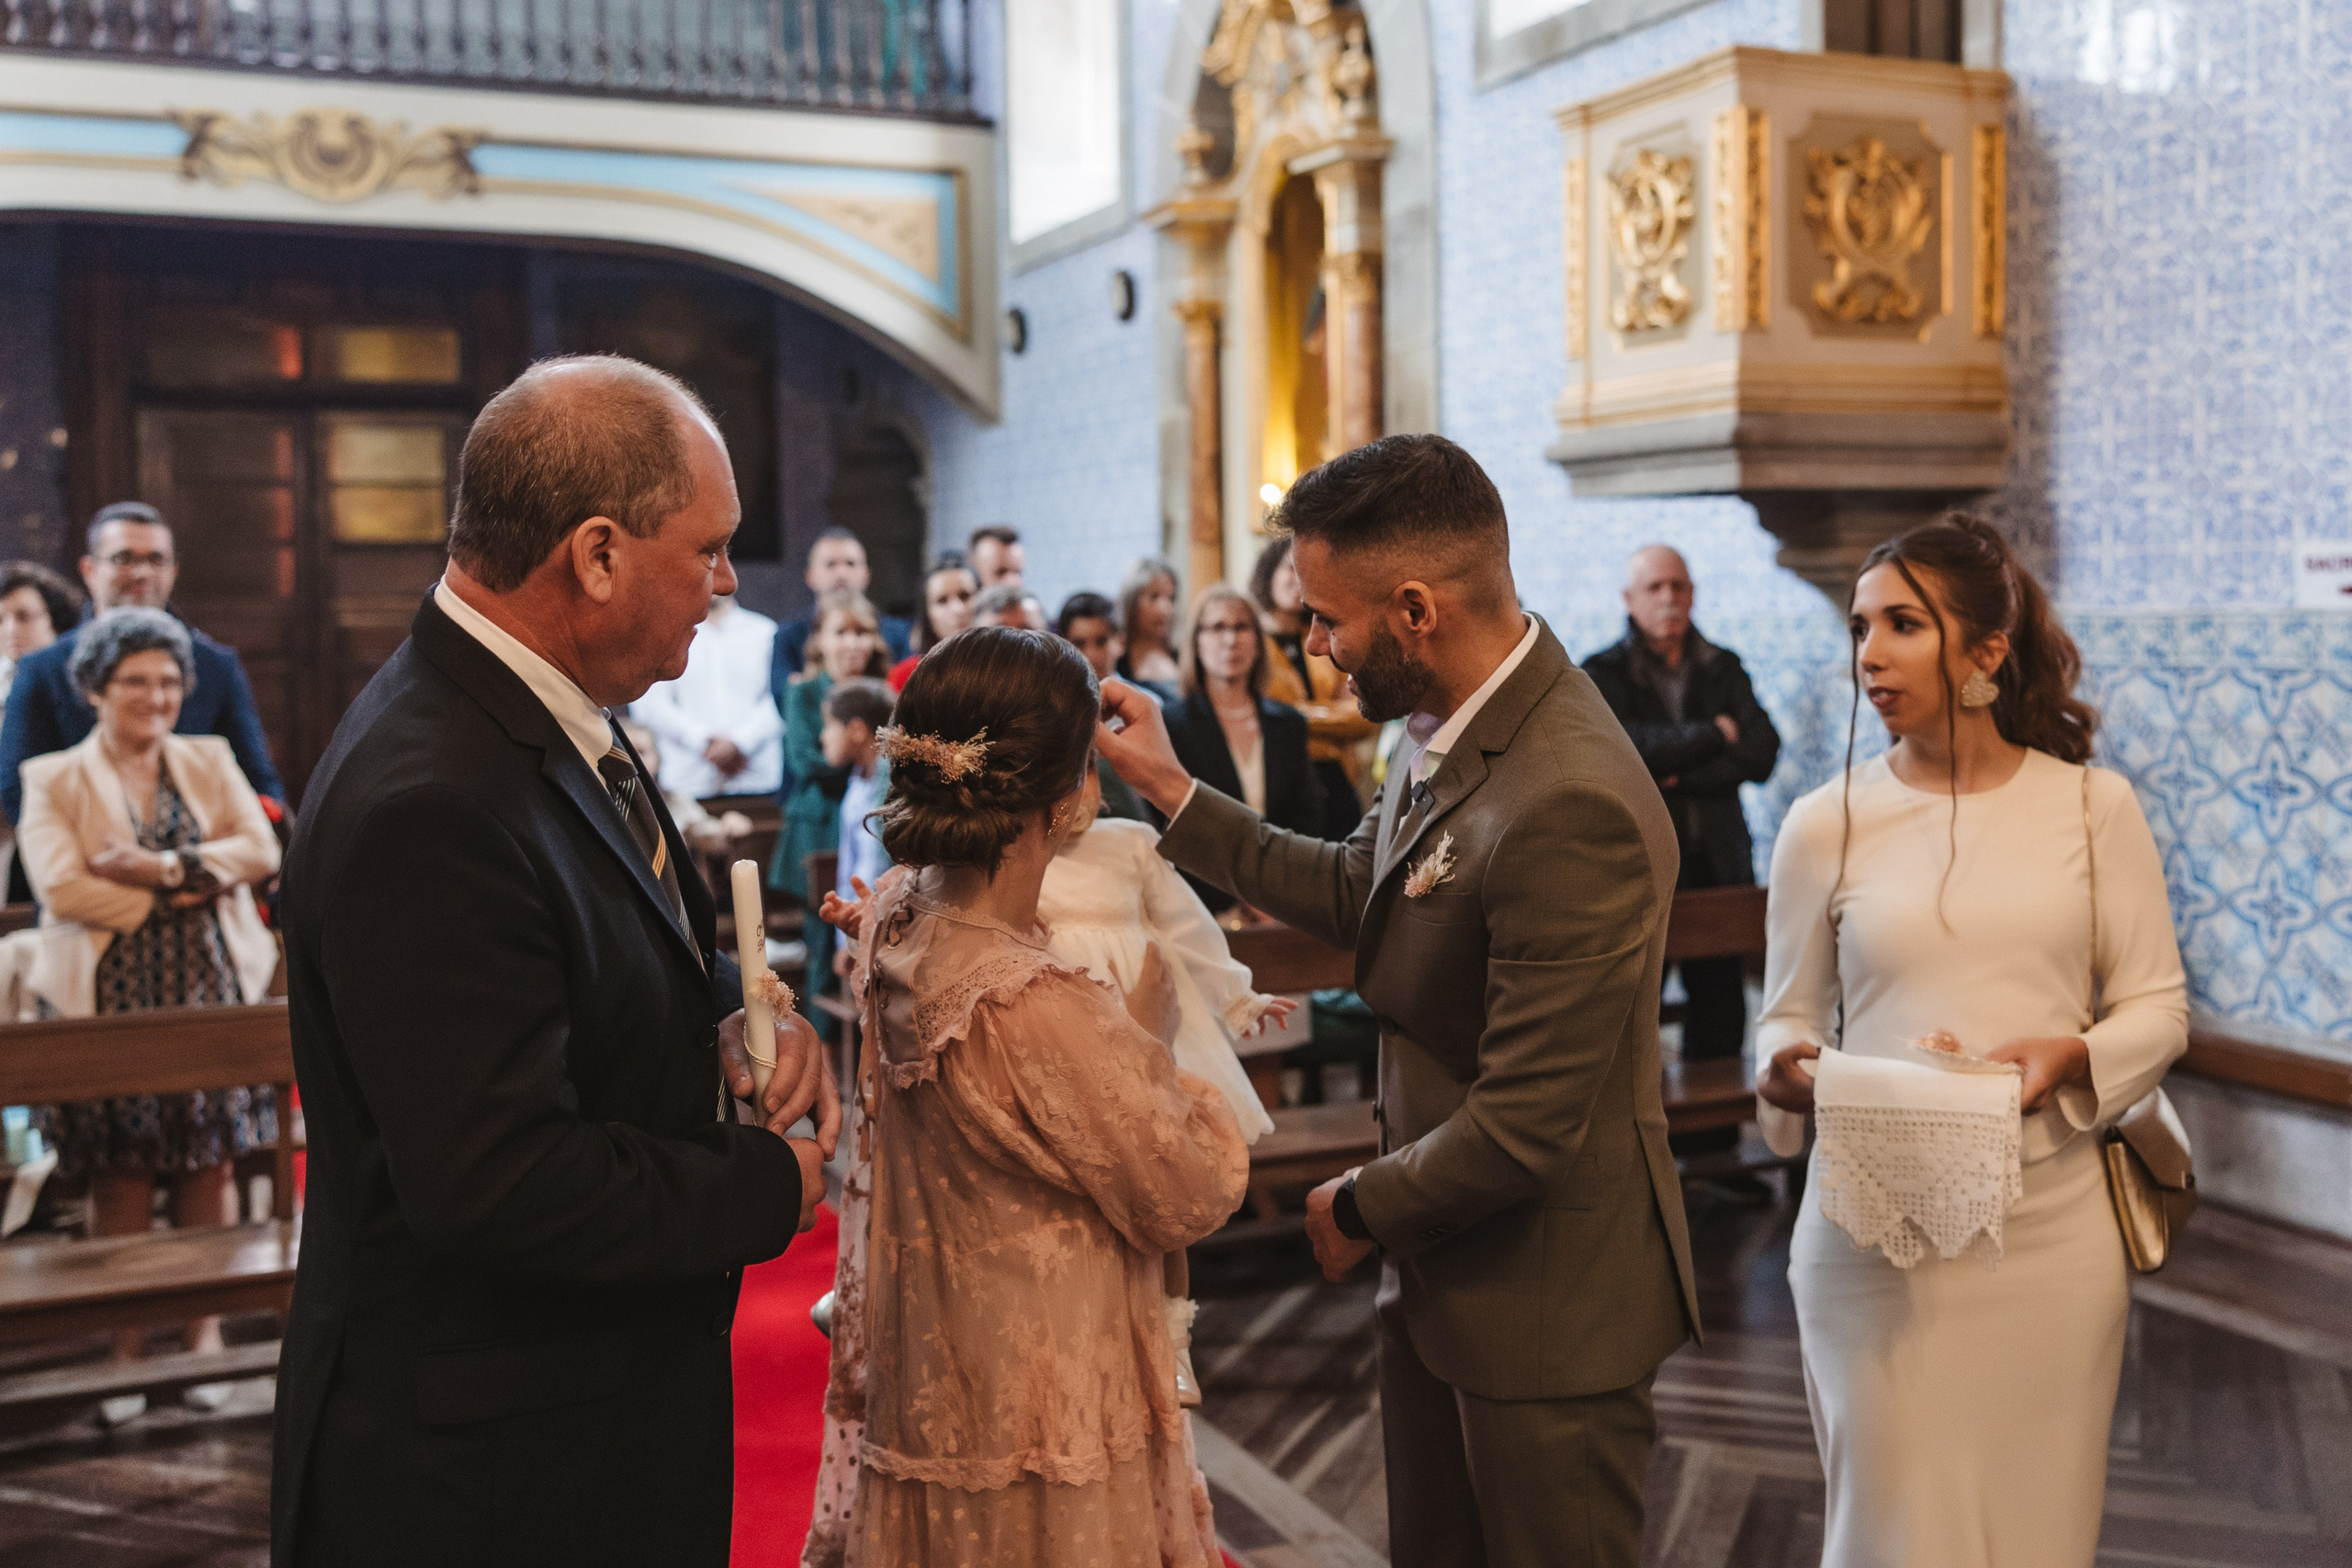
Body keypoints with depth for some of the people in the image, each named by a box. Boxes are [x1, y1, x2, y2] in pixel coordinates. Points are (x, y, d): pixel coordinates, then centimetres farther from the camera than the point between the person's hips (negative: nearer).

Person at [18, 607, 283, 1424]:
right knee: (120, 1177, 0)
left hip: (212, 999, 2)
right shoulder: (54, 781, 5)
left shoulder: (210, 762, 13)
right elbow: (61, 886, -10)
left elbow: (260, 849, -1)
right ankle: (122, 1348, 11)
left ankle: (206, 1331, 15)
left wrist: (165, 868, -14)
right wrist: (185, 893, -10)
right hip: (109, 1008, -2)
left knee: (210, 1166, 4)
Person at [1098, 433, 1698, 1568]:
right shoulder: (1448, 725, -4)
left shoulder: (1571, 808, -32)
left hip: (1543, 1306, -8)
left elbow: (1522, 1127, -28)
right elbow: (1357, 892, 13)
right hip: (1439, 1272, 9)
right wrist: (1171, 791, 9)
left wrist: (1362, 1207, -10)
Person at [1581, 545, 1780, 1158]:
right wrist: (1712, 736, -4)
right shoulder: (1604, 672, 4)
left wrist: (1678, 775, -9)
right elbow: (1625, 747, -14)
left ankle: (1713, 1138, 12)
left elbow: (1761, 752, 2)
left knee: (1720, 1005, 3)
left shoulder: (1723, 669, 14)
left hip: (1716, 862, 3)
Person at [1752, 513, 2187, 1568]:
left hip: (2050, 1232, 1)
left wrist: (2068, 1056, -16)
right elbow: (1789, 1015, 7)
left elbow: (2156, 1005, 4)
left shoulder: (2093, 806, 1)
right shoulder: (1824, 823, 0)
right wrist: (1784, 1073, -15)